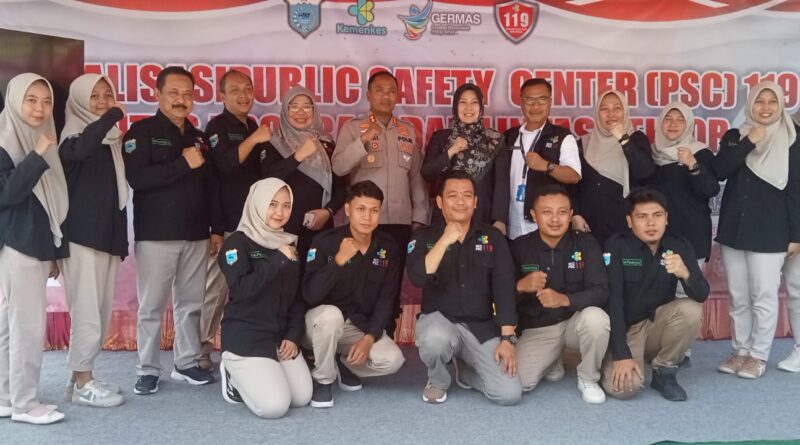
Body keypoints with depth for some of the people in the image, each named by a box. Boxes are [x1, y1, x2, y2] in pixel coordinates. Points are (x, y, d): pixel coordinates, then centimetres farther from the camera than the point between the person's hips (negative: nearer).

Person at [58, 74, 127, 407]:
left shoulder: (114, 139, 15)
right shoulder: (72, 137, -4)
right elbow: (81, 148, -32)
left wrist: (122, 237, 18)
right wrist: (113, 115, -24)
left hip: (108, 235, 7)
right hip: (82, 236, -7)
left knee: (101, 311, 10)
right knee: (87, 311, -5)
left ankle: (82, 377, 21)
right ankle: (82, 383, 5)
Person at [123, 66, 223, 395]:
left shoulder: (198, 137, 15)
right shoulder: (142, 132, -2)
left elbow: (211, 187, 16)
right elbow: (137, 178, -17)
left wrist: (217, 229, 11)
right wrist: (183, 164, -17)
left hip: (196, 236, 5)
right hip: (155, 235, -5)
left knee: (191, 303, 9)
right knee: (151, 306, 1)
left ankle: (187, 363, 21)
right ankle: (148, 369, 13)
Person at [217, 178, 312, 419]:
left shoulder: (290, 243, 10)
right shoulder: (237, 242, -8)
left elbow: (298, 296, 11)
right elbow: (241, 289, -24)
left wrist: (294, 336, -1)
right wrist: (278, 260, -23)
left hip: (281, 335, 7)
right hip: (245, 336, -6)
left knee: (302, 398, -1)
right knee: (274, 406, -18)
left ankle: (247, 377, 23)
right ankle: (234, 377, 12)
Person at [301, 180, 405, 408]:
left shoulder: (389, 248, -5)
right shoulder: (325, 241, -16)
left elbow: (386, 300, -5)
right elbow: (310, 295, -25)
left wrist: (370, 337, -17)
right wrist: (339, 260, -34)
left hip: (362, 326, 3)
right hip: (323, 321, -3)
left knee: (392, 360, -20)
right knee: (331, 315, -38)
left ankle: (343, 365, 11)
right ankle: (323, 379, -11)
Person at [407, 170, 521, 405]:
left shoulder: (493, 237, 3)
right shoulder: (424, 237, 0)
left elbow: (504, 289, -4)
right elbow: (417, 279, -18)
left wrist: (507, 339, -12)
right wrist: (445, 240, -22)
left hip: (482, 326, 2)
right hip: (438, 319, -2)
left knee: (510, 394, -14)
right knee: (435, 340, -39)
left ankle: (465, 371, 20)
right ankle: (438, 380, 0)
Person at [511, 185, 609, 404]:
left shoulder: (586, 243, -7)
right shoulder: (519, 247, -6)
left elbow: (601, 291, -16)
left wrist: (564, 300, -34)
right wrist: (520, 287, -29)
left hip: (575, 322, 0)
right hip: (536, 329, 0)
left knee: (596, 317, -34)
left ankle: (588, 379, -5)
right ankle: (551, 363, 16)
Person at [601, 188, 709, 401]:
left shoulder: (679, 246, -7)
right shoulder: (616, 246, -16)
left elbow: (702, 295, -15)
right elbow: (612, 300, -21)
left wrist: (685, 274, -38)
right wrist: (621, 354, -27)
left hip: (658, 325, 3)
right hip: (625, 329, -3)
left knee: (692, 310, -27)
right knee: (625, 387, -25)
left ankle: (664, 371, -4)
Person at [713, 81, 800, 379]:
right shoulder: (735, 136, 8)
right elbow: (719, 171, -7)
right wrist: (748, 143, -15)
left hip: (769, 232, -3)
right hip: (733, 228, 3)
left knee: (764, 296, 0)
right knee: (738, 297, 10)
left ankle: (758, 355, 13)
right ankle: (740, 350, 22)